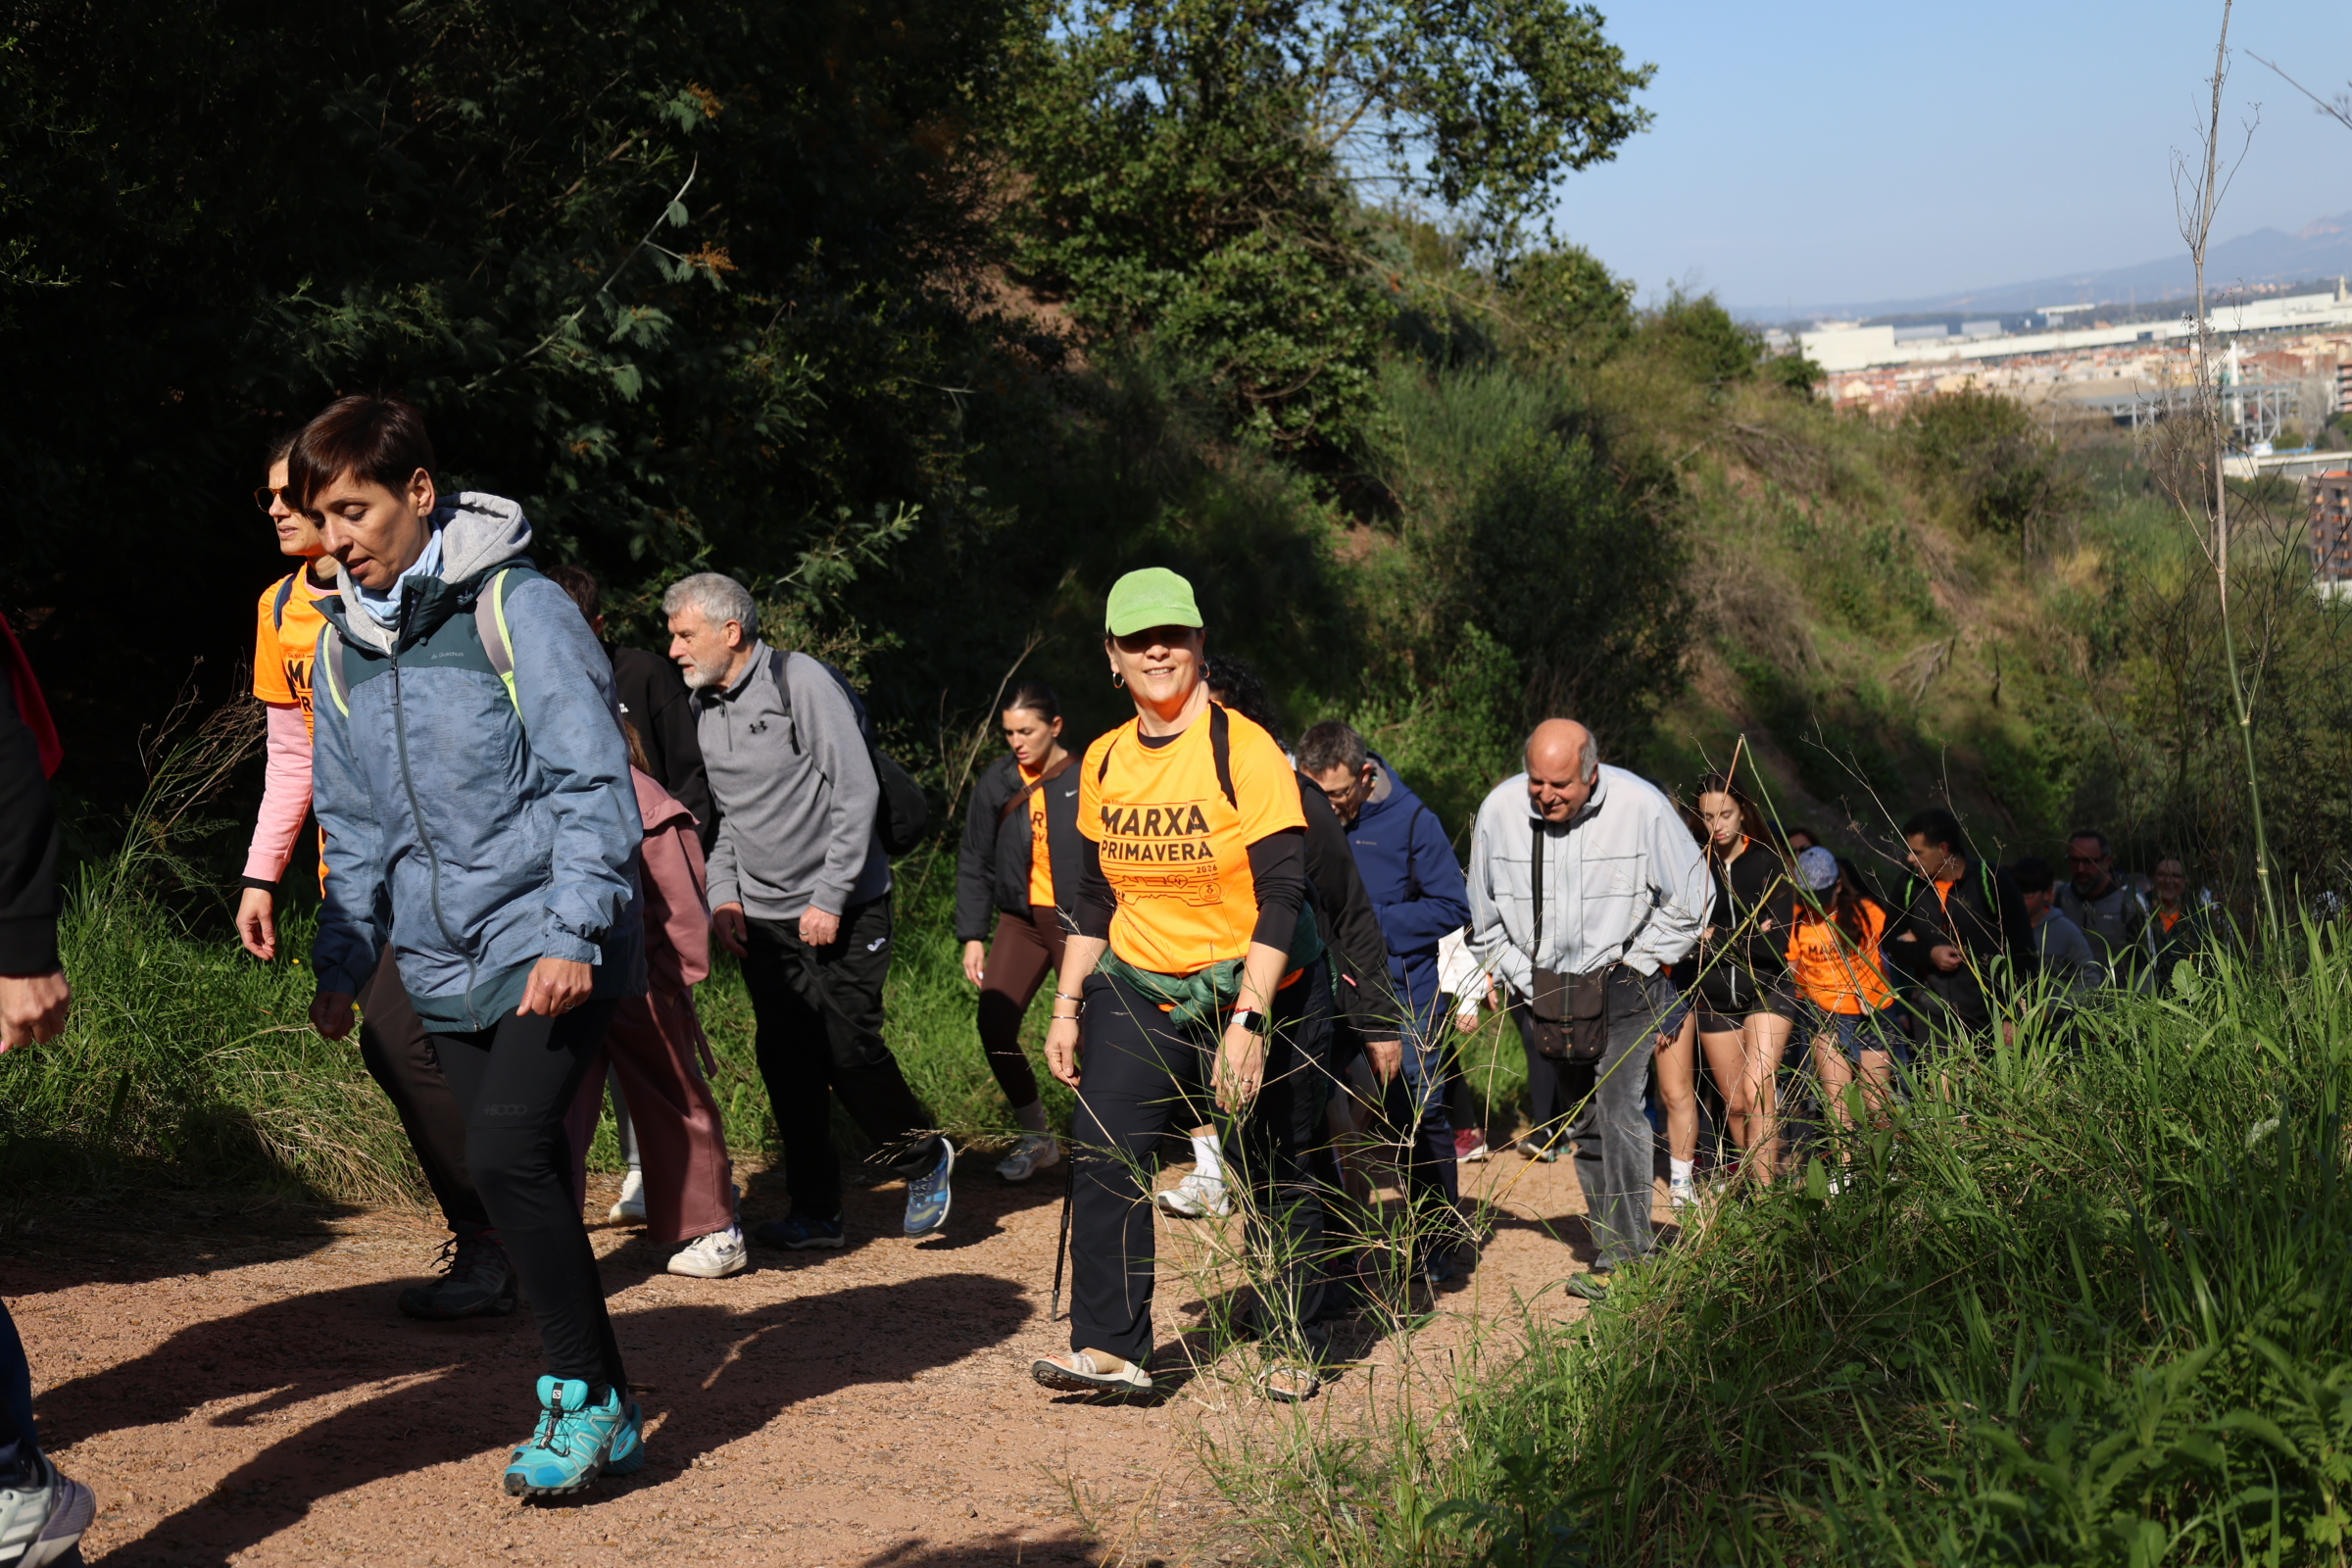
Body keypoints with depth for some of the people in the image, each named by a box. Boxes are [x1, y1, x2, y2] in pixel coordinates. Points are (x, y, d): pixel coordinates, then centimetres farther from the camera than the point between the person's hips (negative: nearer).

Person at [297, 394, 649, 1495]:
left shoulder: (516, 606, -9)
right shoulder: (340, 643, 11)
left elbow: (594, 780, -12)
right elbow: (354, 825, 18)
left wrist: (573, 933, -19)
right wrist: (343, 961, 11)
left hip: (548, 950, -6)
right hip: (445, 968, 7)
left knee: (507, 1155, -18)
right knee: (517, 1177, 7)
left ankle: (581, 1395, -2)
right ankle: (601, 1412, 17)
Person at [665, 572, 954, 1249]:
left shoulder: (801, 682, -11)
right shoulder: (705, 709, 10)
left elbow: (857, 792, -13)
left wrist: (829, 899, -15)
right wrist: (723, 895, 4)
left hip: (843, 910, -6)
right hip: (762, 918, 6)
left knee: (850, 1049, -9)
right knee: (785, 1061, 3)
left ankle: (924, 1161, 15)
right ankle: (815, 1212, 11)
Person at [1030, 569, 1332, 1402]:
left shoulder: (1244, 751, -14)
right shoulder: (1103, 761, 4)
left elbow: (1282, 896, -17)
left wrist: (1248, 1021, -24)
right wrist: (1067, 1006, 9)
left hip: (1251, 992, -4)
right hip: (1137, 992, 5)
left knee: (1273, 1173, 4)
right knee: (1104, 1152, -12)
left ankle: (1294, 1349, 22)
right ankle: (1109, 1347, -8)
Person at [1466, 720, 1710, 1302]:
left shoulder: (1641, 806, -16)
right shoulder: (1500, 808, -7)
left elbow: (1689, 901, -3)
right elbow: (1485, 914, 9)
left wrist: (1633, 966, -5)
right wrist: (1523, 979, 4)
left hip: (1623, 983, -4)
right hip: (1541, 986, 4)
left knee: (1617, 1108, -17)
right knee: (1582, 1122, 9)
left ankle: (1627, 1257, -12)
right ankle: (1612, 1246, 20)